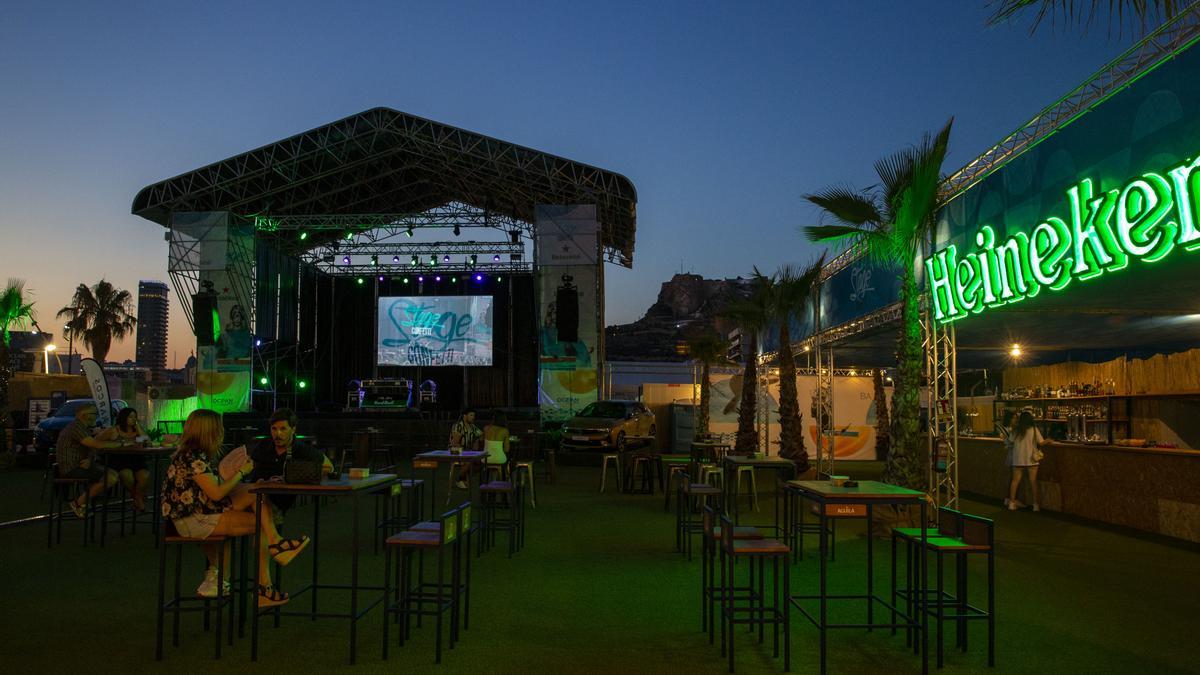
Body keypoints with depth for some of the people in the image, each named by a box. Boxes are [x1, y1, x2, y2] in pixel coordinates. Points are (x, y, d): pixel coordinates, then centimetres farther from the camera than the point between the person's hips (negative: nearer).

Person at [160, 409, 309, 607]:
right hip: (191, 521, -9)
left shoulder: (196, 454, 12)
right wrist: (241, 472, -10)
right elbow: (216, 493, -21)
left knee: (256, 495, -6)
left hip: (203, 512, 9)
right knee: (259, 524, -11)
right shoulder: (193, 458, -19)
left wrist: (237, 470, 2)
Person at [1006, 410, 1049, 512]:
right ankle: (1035, 504, 10)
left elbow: (1011, 442, 2)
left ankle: (1012, 503, 8)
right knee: (1033, 481, 6)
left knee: (1015, 481, 7)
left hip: (1017, 459, 2)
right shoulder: (1034, 429, -7)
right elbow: (1041, 443, -6)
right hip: (1031, 459, -2)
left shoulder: (1016, 430, -2)